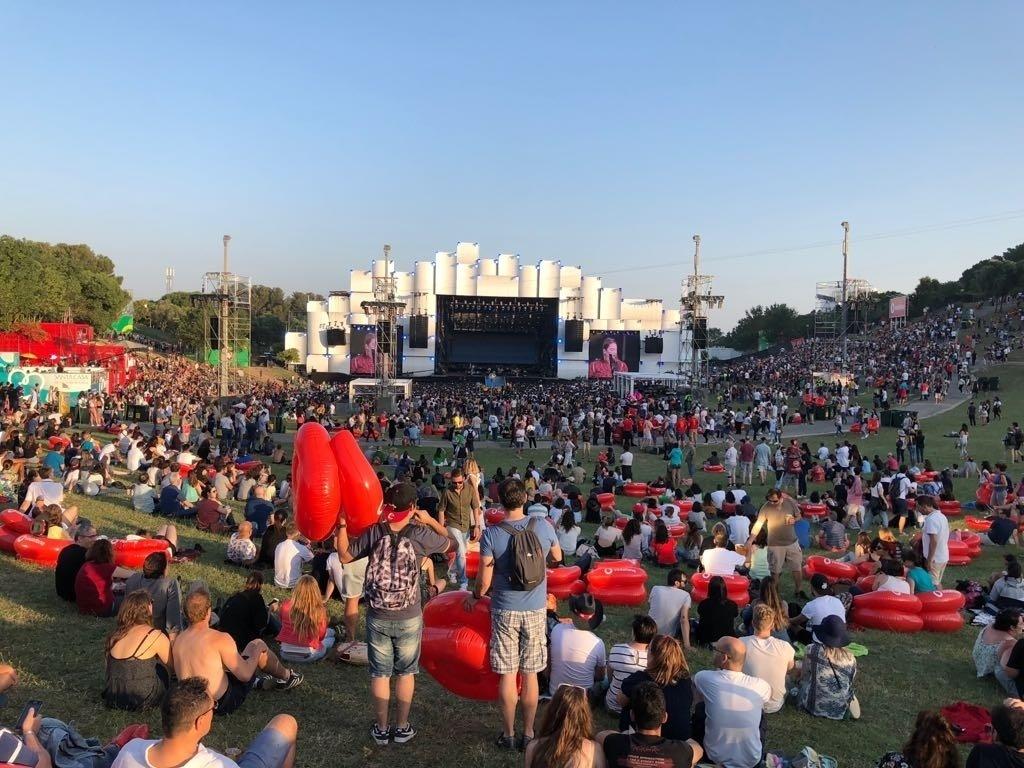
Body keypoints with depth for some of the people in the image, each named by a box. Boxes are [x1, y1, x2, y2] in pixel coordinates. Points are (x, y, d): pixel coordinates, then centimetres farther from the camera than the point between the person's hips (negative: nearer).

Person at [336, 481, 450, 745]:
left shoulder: (374, 532, -9)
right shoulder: (420, 534, -13)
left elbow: (345, 556, 2)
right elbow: (450, 543, 4)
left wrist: (342, 525, 8)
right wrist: (431, 521, 12)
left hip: (377, 618, 1)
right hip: (409, 619, -1)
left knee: (380, 673, 15)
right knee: (406, 673, 16)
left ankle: (381, 729, 25)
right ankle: (402, 728, 25)